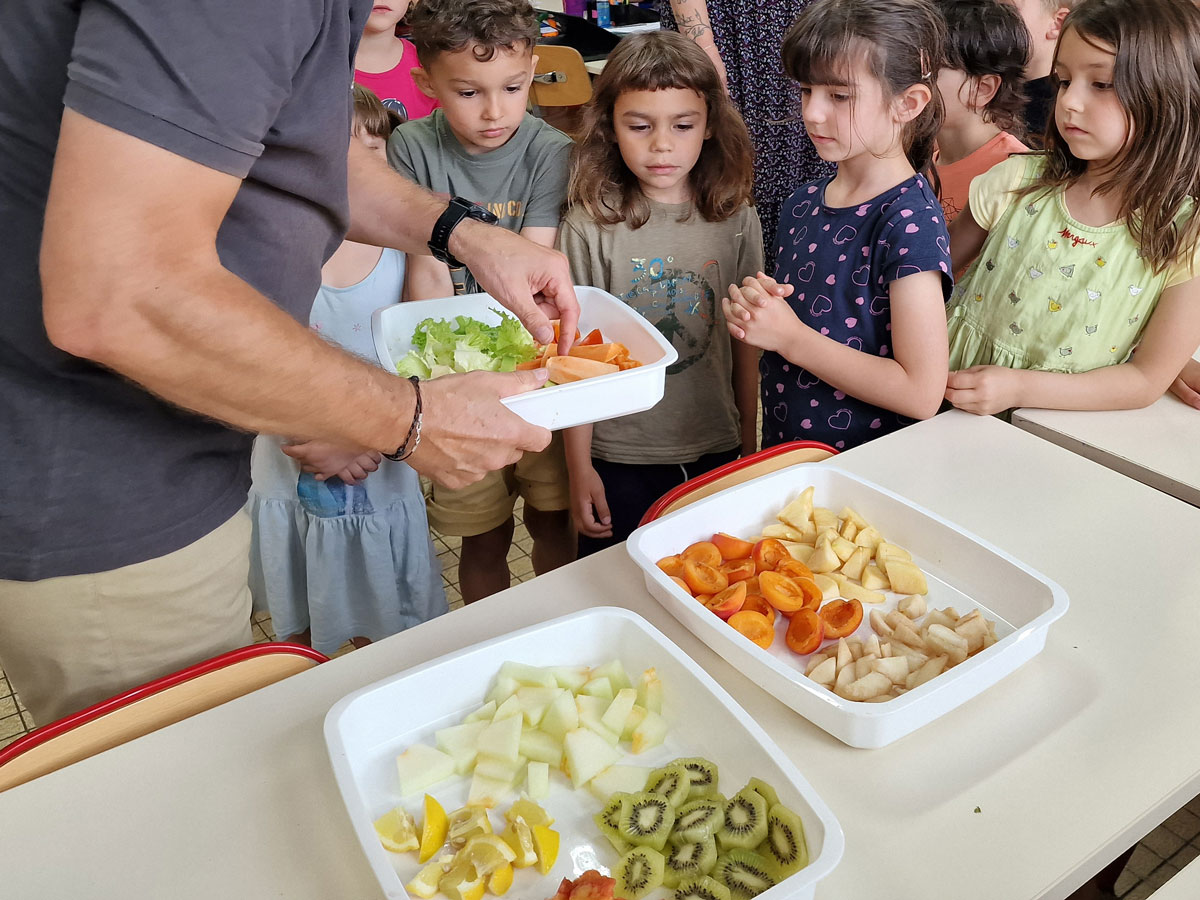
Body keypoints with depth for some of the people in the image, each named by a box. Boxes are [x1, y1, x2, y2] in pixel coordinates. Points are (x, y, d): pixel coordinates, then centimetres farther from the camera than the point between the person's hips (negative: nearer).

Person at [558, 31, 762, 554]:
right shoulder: (589, 228, -11)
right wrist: (580, 468, -5)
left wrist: (749, 446, 10)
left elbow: (745, 342, 5)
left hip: (716, 451, 3)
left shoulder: (735, 221, -3)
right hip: (619, 458, -2)